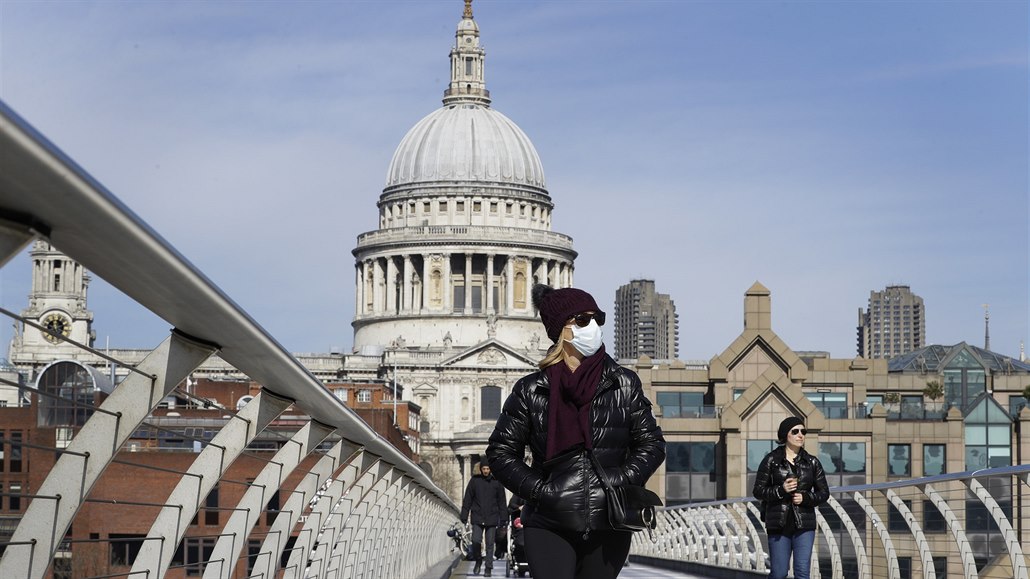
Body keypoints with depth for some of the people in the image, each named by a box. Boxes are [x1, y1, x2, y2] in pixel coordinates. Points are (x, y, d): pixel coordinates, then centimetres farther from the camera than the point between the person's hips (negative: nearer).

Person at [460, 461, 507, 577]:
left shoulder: (496, 482, 5)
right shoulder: (474, 481, 3)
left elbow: (502, 502, 9)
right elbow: (467, 499, 6)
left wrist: (503, 518, 4)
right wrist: (464, 516, 2)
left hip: (492, 518, 1)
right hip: (477, 518, -1)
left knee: (490, 544, 2)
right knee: (476, 541, -12)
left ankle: (489, 568, 10)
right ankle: (478, 561, 13)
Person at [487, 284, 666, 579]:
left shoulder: (624, 385, 6)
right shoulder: (531, 391, 3)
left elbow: (652, 443, 10)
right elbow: (501, 451, 9)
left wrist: (621, 480, -6)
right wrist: (536, 489, -5)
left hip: (608, 525, 2)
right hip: (549, 527, -2)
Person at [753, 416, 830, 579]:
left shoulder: (812, 462, 7)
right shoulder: (771, 460, 1)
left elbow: (824, 493, 9)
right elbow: (758, 491, 0)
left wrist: (805, 497, -10)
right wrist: (781, 490, -17)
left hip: (804, 524, 2)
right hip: (779, 524, -2)